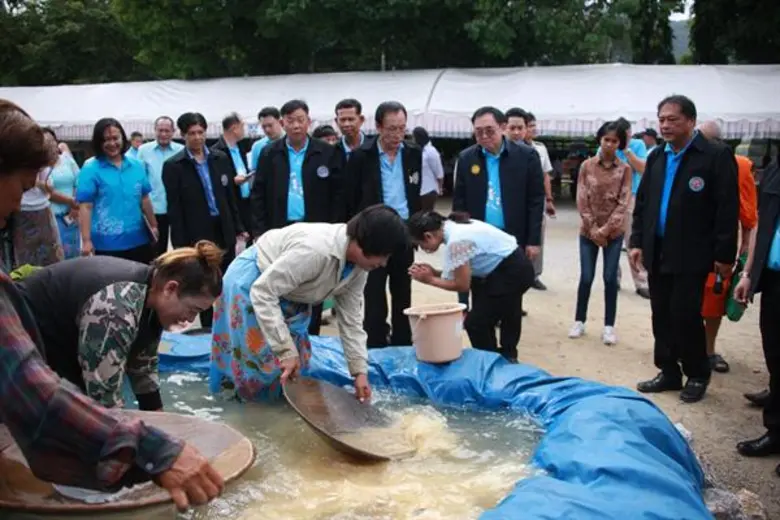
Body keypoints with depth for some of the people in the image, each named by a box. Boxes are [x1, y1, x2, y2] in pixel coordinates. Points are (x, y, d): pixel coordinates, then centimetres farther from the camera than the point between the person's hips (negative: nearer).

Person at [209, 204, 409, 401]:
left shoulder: (358, 268, -13)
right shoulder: (315, 249, -40)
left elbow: (350, 319, -3)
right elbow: (263, 292, -37)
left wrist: (360, 371, -7)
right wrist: (286, 351, -34)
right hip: (251, 283, -8)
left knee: (296, 362, 6)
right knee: (265, 362, -13)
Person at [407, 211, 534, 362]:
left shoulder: (456, 241, -25)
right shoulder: (453, 227, 4)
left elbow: (462, 285, -15)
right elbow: (461, 273, 10)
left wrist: (430, 280, -7)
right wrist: (435, 272, 1)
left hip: (511, 273, -10)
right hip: (514, 268, 10)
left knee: (475, 323, -1)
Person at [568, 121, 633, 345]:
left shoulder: (625, 169, -3)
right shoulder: (587, 166, -1)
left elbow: (623, 203, -6)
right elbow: (581, 200, -3)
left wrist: (606, 229, -13)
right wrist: (593, 228, -10)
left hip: (614, 232, 0)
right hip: (588, 230, 0)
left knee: (610, 278, 2)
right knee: (586, 278, 2)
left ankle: (609, 326, 11)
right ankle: (579, 321, 17)